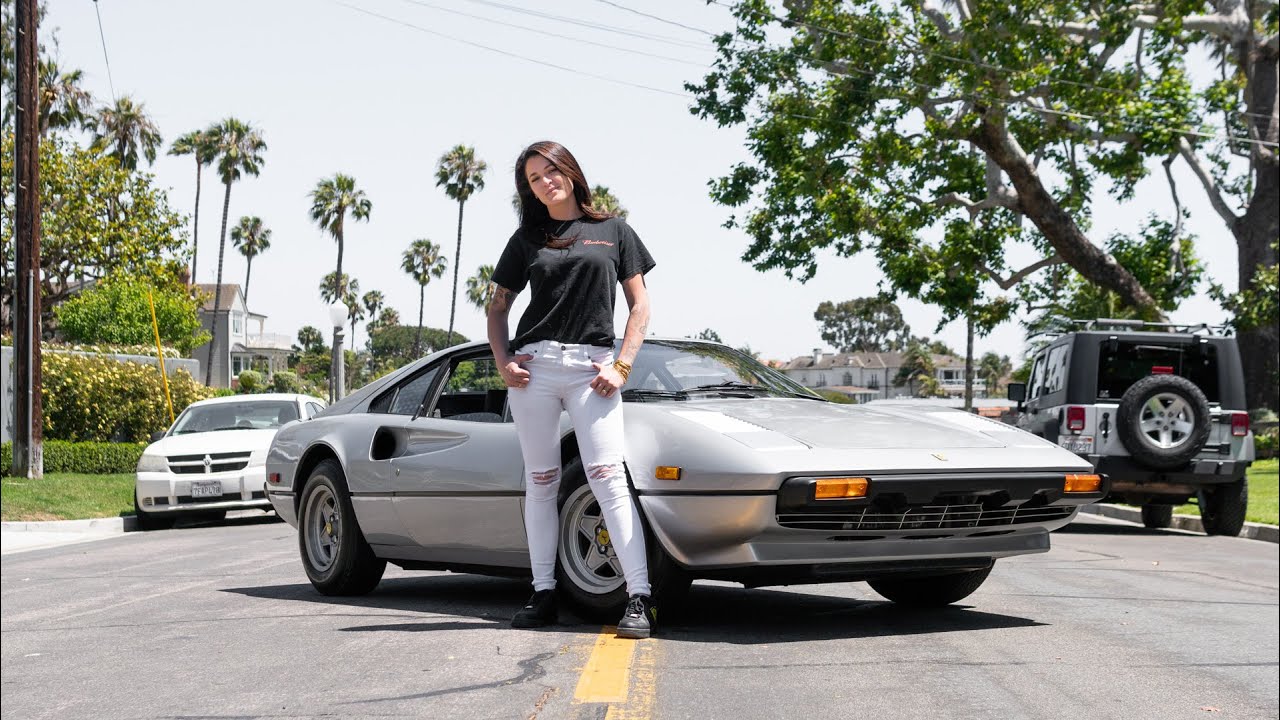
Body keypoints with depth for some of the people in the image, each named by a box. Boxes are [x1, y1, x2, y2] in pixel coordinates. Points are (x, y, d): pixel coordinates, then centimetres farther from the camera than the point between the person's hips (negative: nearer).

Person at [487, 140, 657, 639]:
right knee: (541, 482, 5)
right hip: (534, 367, 3)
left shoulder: (613, 231, 11)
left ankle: (640, 599, -18)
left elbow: (639, 305, 8)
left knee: (607, 477, -13)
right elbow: (499, 306, 18)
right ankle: (543, 594, 10)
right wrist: (502, 361, 1)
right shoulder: (527, 238, 14)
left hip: (592, 367, -2)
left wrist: (621, 366, -4)